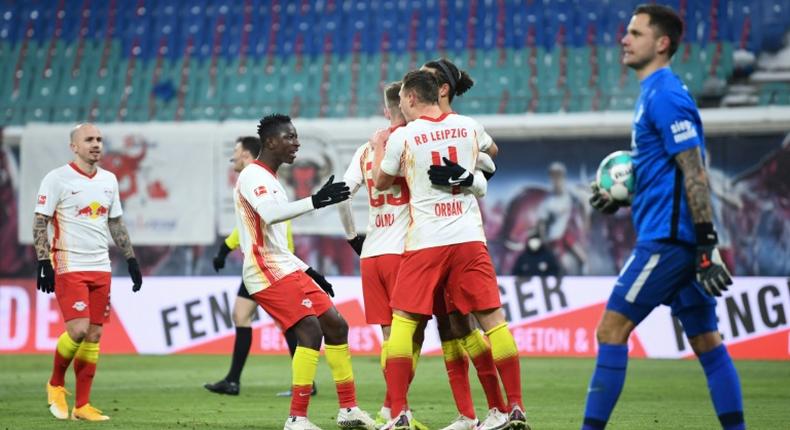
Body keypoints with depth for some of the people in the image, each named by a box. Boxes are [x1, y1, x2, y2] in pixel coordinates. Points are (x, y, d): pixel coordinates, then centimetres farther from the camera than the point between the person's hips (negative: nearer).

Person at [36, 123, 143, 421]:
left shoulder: (109, 180, 12)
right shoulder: (57, 179, -6)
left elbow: (116, 225, 20)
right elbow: (40, 224, -6)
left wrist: (131, 260, 14)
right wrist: (44, 263, -15)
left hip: (101, 269, 6)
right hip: (69, 267, -6)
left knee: (94, 336, 3)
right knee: (78, 330, -17)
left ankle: (82, 405, 7)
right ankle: (56, 384, 8)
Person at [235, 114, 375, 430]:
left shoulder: (269, 178, 20)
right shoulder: (253, 176, -11)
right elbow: (271, 214, -31)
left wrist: (309, 271, 25)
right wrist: (316, 201, -38)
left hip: (285, 269, 10)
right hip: (267, 272, -10)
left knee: (336, 325, 10)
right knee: (310, 328, -21)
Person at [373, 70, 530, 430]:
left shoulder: (402, 137, -3)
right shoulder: (468, 126, 7)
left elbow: (380, 182, 15)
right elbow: (491, 150, 31)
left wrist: (378, 148, 30)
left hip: (425, 242, -3)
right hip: (469, 238, 3)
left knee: (403, 321, 4)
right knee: (492, 317, 5)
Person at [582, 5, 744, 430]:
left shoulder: (664, 96, -13)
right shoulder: (654, 94, 17)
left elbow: (693, 174, -19)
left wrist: (708, 246, -23)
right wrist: (621, 198, 14)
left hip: (666, 238, -10)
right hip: (672, 237, 10)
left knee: (611, 329, -7)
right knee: (706, 341, 9)